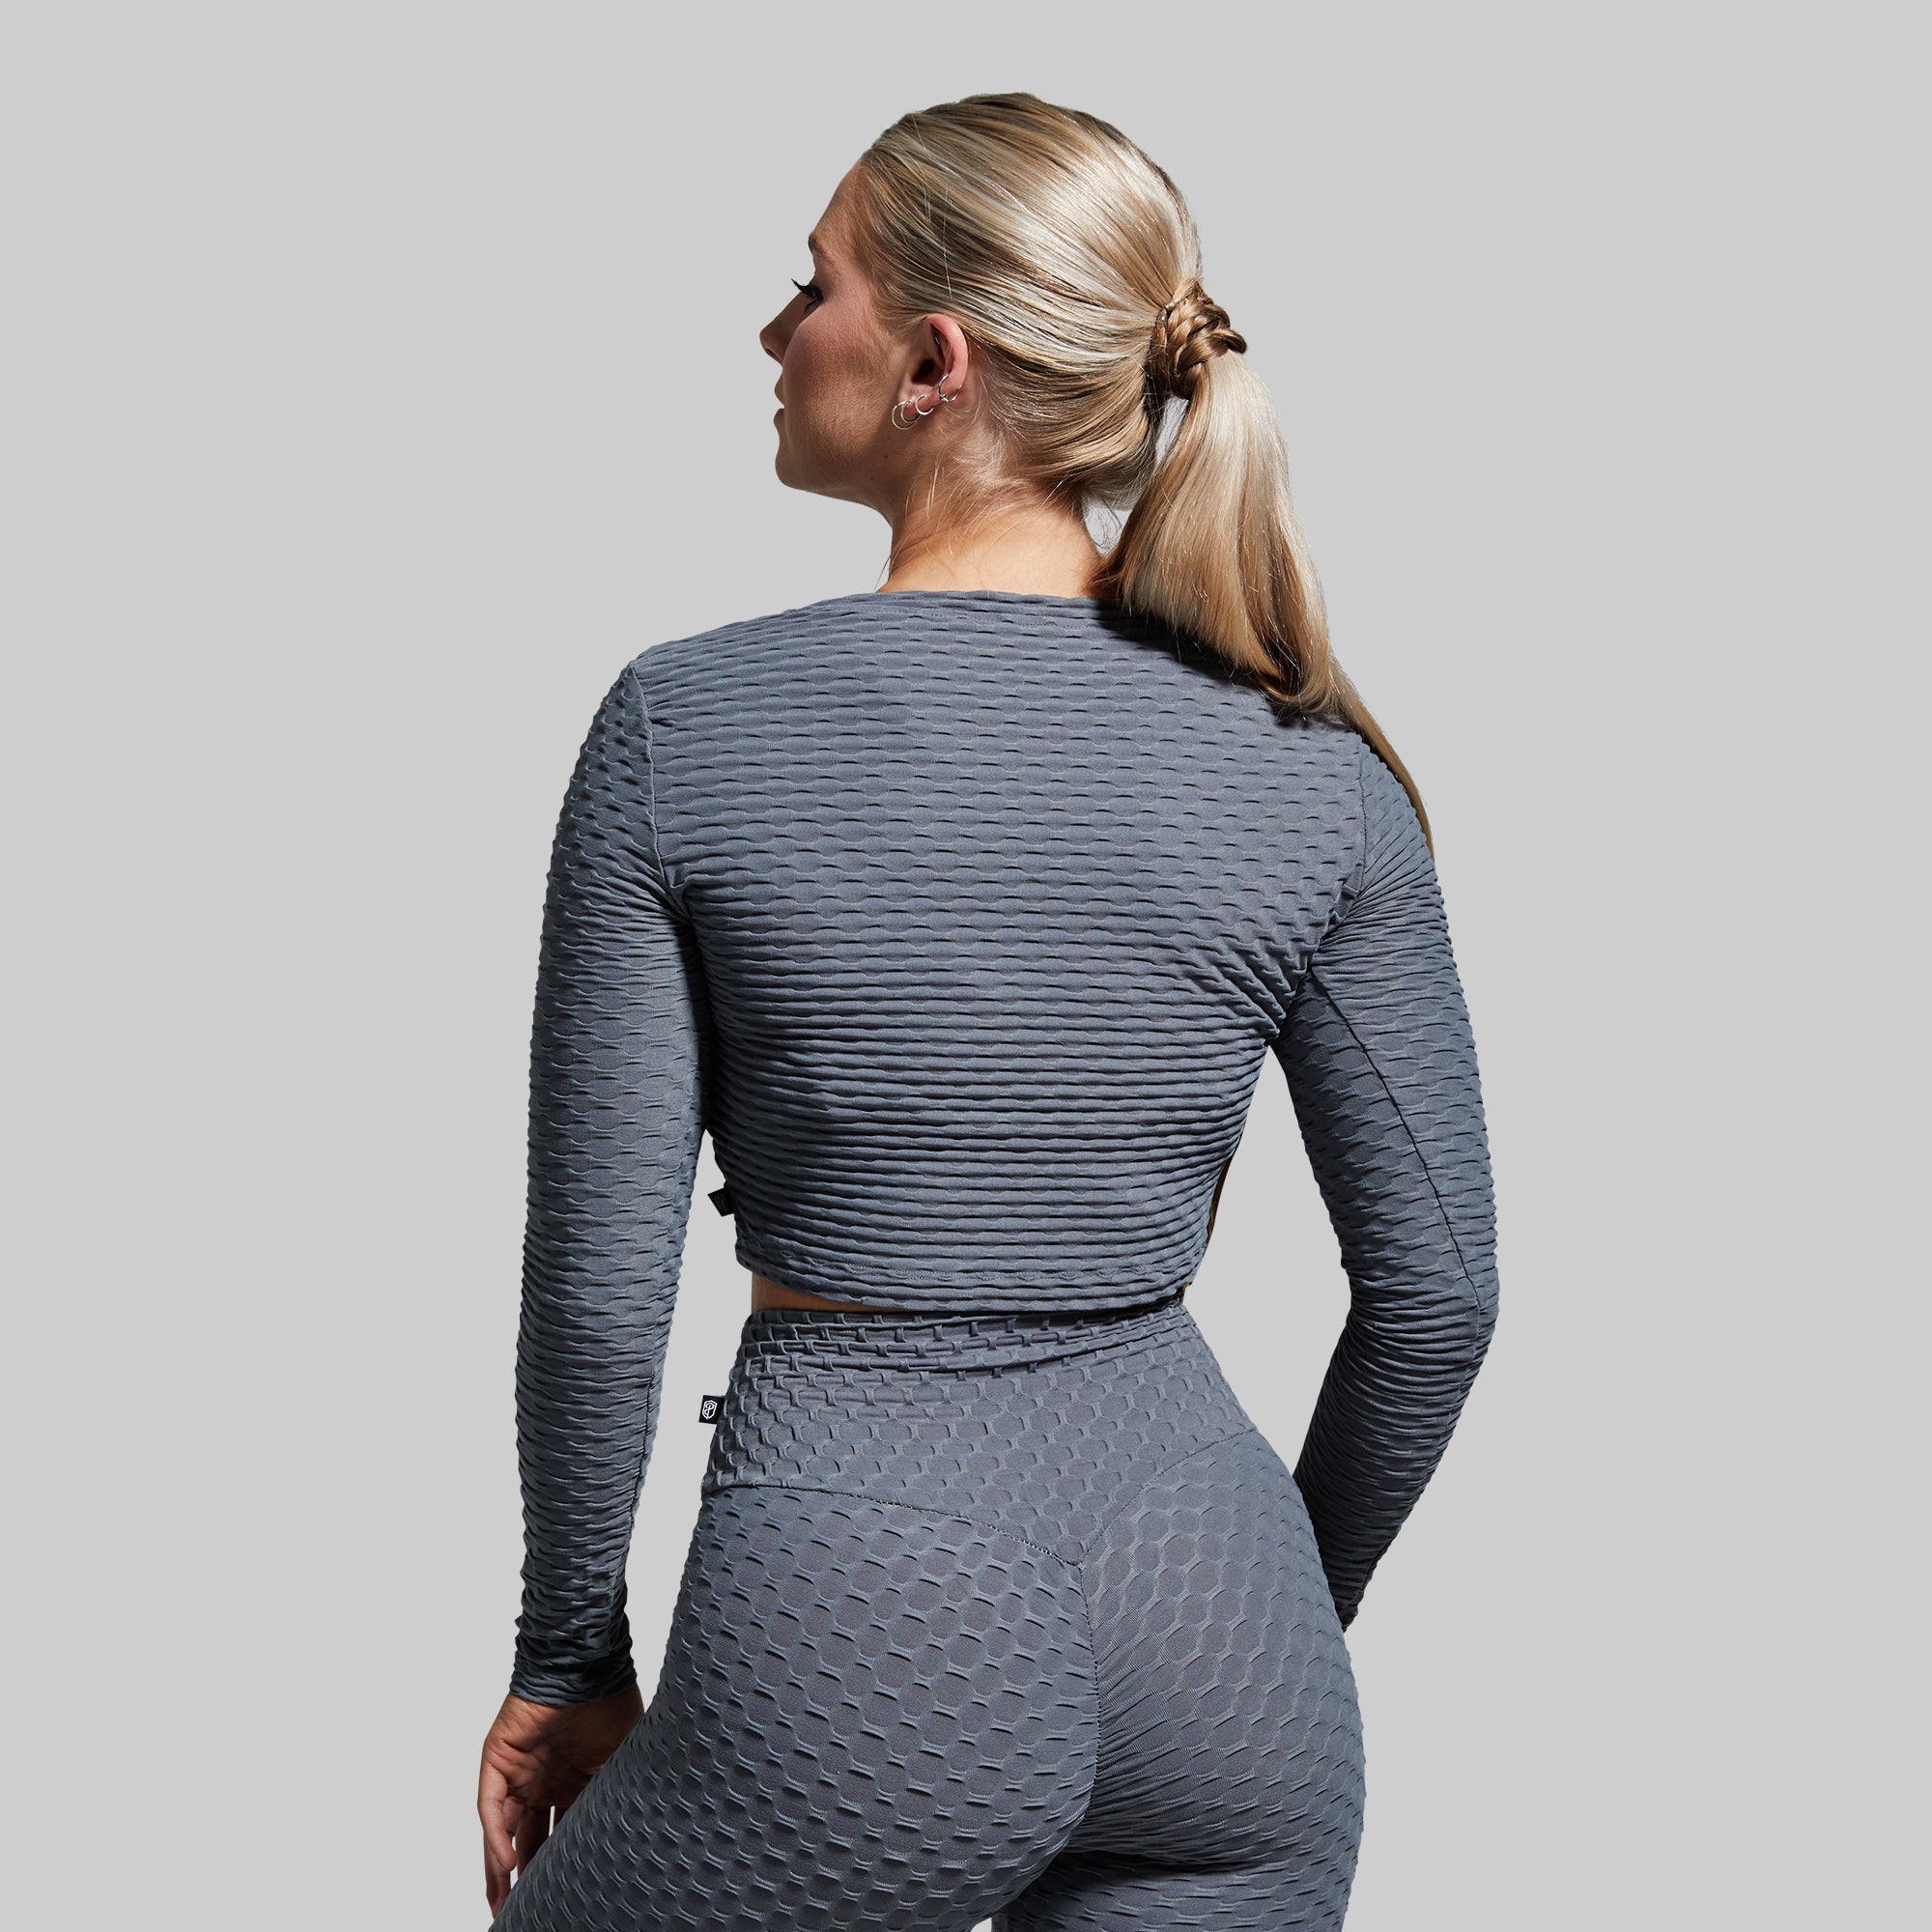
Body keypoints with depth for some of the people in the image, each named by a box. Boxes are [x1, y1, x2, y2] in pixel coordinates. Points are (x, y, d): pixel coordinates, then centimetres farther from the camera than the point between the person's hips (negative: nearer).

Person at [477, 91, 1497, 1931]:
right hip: (1215, 1604, 3)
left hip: (863, 1640, -2)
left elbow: (600, 1285, -8)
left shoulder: (684, 726, -10)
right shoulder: (1310, 769, -3)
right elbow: (1437, 1289, 1)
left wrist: (567, 1658, 8)